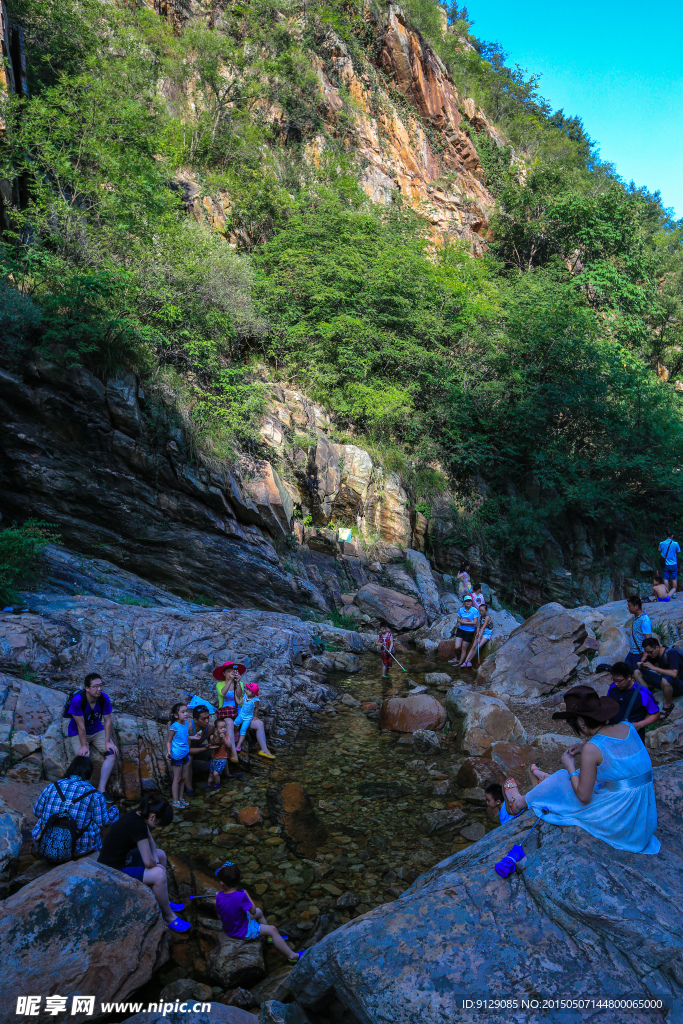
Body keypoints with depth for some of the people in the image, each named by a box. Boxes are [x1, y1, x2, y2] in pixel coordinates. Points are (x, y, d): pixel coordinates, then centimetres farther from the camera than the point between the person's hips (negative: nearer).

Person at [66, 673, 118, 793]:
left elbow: (107, 721, -9)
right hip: (77, 733, -4)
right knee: (84, 758, -27)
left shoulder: (104, 698, -15)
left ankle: (101, 789, -13)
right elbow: (81, 725, -24)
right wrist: (84, 746, -22)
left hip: (97, 730, 4)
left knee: (112, 753, -16)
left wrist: (107, 742, -14)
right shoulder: (77, 700, -27)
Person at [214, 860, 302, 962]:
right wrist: (247, 895, -11)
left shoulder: (219, 896, -17)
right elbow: (253, 911, -20)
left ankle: (269, 937, 40)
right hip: (243, 932, -7)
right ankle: (291, 955, 7)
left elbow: (219, 916, -3)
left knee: (259, 912, 25)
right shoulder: (241, 896, -35)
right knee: (272, 929, 1)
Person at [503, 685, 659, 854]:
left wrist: (570, 767, 1)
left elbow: (584, 797, -14)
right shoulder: (628, 727, -1)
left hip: (619, 820, -7)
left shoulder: (592, 748, -21)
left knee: (561, 784, 15)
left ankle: (520, 803, 41)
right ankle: (548, 780, 58)